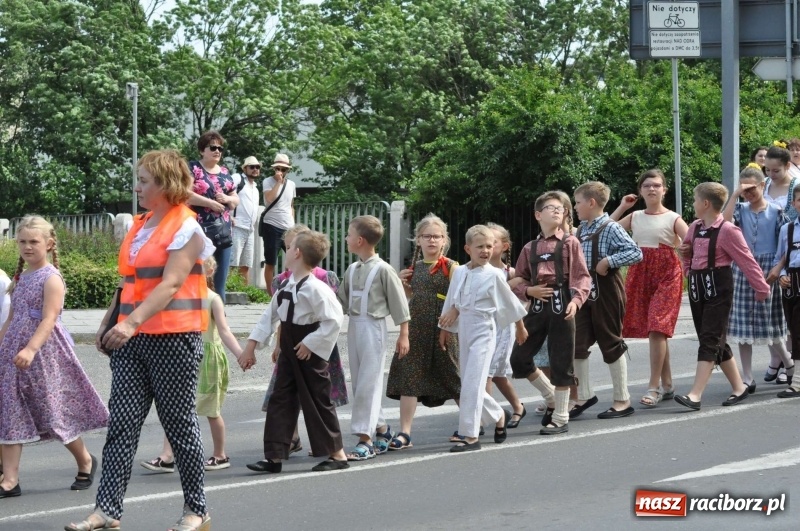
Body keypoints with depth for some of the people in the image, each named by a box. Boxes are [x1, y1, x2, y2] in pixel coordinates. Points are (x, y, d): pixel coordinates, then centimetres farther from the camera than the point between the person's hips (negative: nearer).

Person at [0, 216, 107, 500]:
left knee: (55, 413, 1)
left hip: (44, 352, -7)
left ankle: (85, 461, 25)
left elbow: (49, 320, -20)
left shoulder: (51, 278, -9)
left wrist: (31, 349, -32)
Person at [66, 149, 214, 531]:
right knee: (122, 423, -2)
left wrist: (133, 322, -29)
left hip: (173, 338, -7)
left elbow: (170, 285, -19)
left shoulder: (185, 228, -8)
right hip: (133, 339, 7)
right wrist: (109, 324, 17)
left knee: (180, 423, 1)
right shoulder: (139, 226, 15)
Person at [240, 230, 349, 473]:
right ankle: (274, 456, 9)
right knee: (280, 400, 6)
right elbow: (270, 316, 15)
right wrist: (252, 344, 12)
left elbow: (333, 320, -23)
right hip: (289, 351, 8)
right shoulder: (286, 287, 7)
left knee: (318, 401, 1)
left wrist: (310, 343, -19)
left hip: (309, 353, -8)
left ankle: (337, 454, 13)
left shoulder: (315, 288, -20)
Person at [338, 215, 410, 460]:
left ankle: (365, 439, -6)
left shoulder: (382, 270, -11)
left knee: (368, 384, -8)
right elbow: (342, 301, 16)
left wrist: (403, 335, -8)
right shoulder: (352, 269, 11)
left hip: (373, 328, -8)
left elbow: (399, 303, -8)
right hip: (354, 327, 8)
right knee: (359, 383, 12)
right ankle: (381, 428, 26)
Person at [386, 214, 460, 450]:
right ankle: (404, 433, 1)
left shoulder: (451, 267, -6)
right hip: (415, 330, 5)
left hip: (442, 331, -5)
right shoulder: (414, 268, 11)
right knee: (408, 377, -1)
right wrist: (403, 283, 6)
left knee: (452, 378, 6)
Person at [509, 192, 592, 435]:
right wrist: (528, 290, -4)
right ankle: (551, 398, 23)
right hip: (538, 306, 4)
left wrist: (576, 300, -19)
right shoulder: (530, 248, 12)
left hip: (561, 305, -4)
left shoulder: (570, 243, 2)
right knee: (519, 359, 2)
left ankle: (560, 418, 10)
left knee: (561, 363, -1)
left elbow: (582, 276, -4)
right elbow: (519, 280, 17)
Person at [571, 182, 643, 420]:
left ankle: (622, 401, 12)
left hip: (606, 291, -7)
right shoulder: (582, 229, 10)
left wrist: (608, 261, -24)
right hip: (585, 292, 7)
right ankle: (584, 396, 19)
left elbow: (635, 253, -21)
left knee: (611, 345, 2)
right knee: (576, 344, 5)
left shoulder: (610, 228, -13)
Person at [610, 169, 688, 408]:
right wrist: (622, 207, 4)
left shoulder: (673, 218, -1)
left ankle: (654, 387, -13)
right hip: (640, 273, 5)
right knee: (655, 331, 8)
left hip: (666, 274, -4)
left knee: (657, 328, -15)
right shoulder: (634, 218, 10)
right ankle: (667, 384, 19)